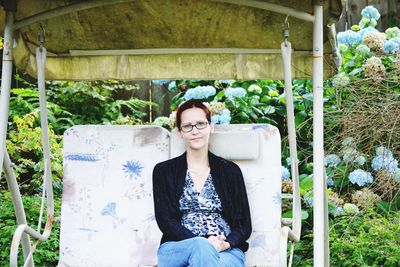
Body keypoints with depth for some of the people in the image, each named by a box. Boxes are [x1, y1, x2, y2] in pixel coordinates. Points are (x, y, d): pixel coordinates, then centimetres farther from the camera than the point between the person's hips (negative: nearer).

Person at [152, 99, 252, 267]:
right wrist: (202, 243, -15)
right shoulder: (164, 171, 12)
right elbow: (165, 220, 1)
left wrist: (225, 244, -13)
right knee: (200, 247, -37)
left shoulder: (231, 171, 15)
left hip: (227, 251, 0)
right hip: (177, 249, 0)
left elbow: (244, 225, 10)